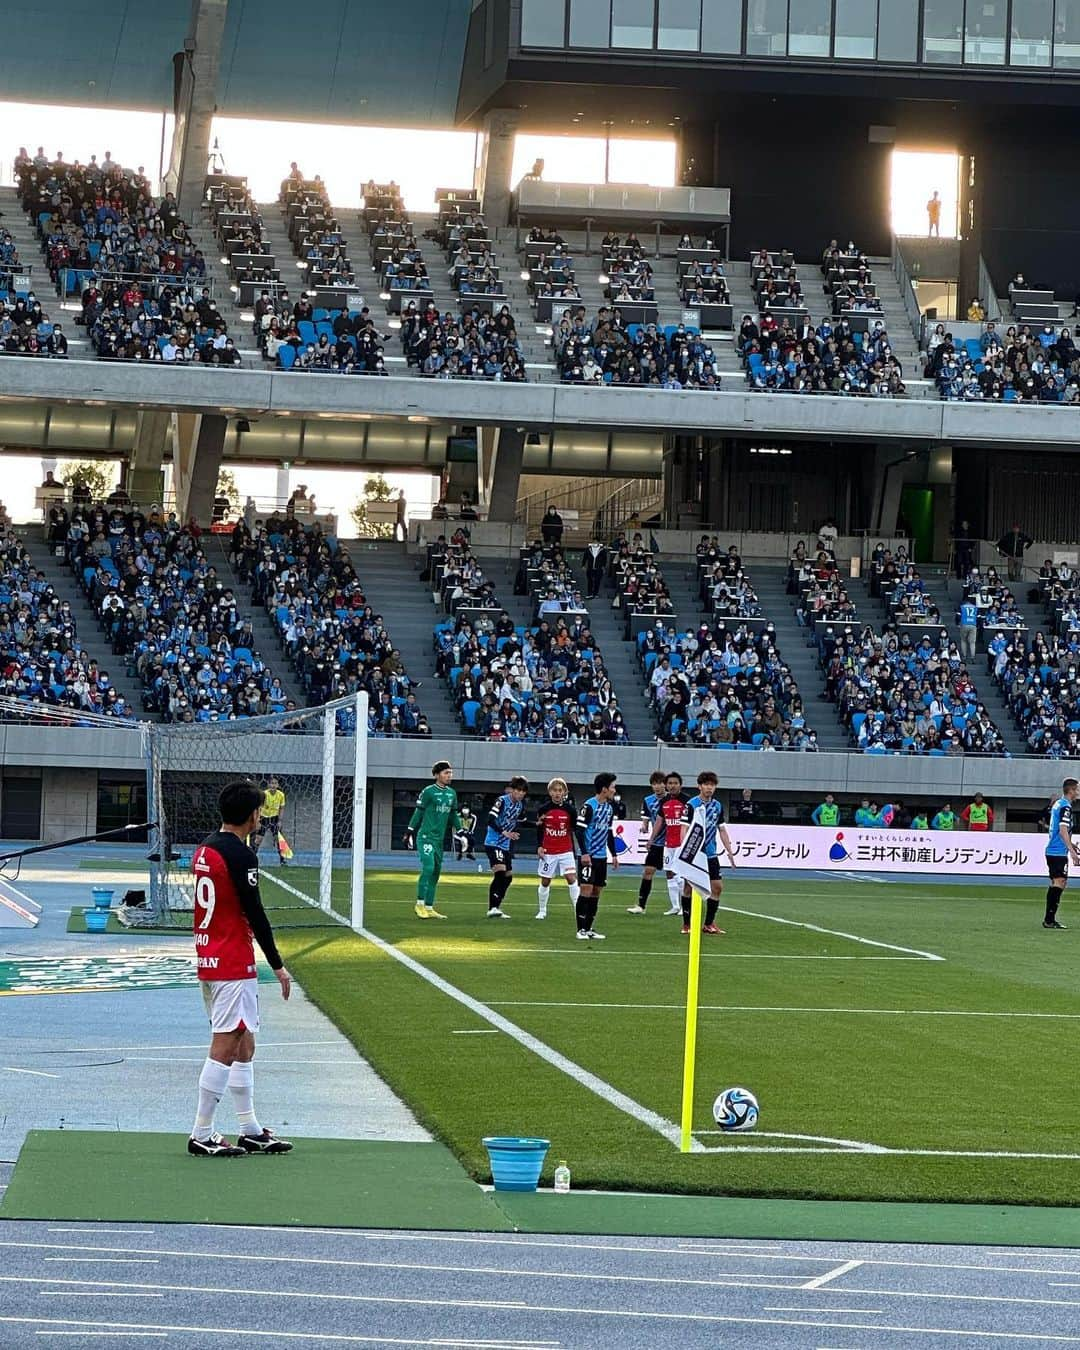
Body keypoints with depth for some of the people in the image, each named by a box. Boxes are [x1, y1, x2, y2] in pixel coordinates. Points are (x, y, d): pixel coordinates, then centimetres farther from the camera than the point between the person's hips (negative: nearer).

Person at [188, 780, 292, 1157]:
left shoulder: (205, 848, 11)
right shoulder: (240, 855, -16)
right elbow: (255, 914, -16)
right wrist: (278, 965, -10)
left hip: (207, 960, 10)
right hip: (233, 965, -10)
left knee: (243, 1043, 15)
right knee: (225, 1047, -6)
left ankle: (251, 1131, 20)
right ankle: (201, 1136, -5)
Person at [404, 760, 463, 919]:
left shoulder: (452, 793, 12)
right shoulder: (428, 792, -7)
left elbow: (454, 815, 21)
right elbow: (418, 812, -4)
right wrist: (409, 832, -5)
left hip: (440, 839, 7)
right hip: (425, 836, -7)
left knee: (436, 872, 7)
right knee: (428, 867, -17)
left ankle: (429, 908, 12)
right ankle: (420, 904, -7)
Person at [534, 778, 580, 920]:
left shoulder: (570, 809, -5)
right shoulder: (543, 809, -4)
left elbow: (576, 829, 0)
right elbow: (539, 829, 7)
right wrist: (539, 846, -2)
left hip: (566, 851, -1)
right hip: (548, 852, 1)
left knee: (571, 878, -12)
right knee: (545, 881, 8)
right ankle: (542, 911, 24)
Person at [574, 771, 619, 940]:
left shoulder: (609, 808, 13)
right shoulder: (589, 806, -12)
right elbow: (579, 830, -15)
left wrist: (614, 854, 19)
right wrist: (584, 853, -20)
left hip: (602, 857, 8)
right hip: (589, 856, -8)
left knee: (596, 892, 8)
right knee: (586, 890, -10)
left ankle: (589, 928, 14)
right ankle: (581, 929, -6)